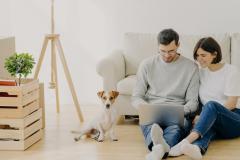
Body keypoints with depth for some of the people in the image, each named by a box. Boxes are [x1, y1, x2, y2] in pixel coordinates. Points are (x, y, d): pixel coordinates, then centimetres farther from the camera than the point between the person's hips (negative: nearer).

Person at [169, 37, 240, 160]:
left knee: (211, 105, -34)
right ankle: (197, 148, -70)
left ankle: (187, 141, -57)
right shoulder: (201, 72, 14)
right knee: (207, 126, -34)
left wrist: (201, 117, -15)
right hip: (213, 122, 3)